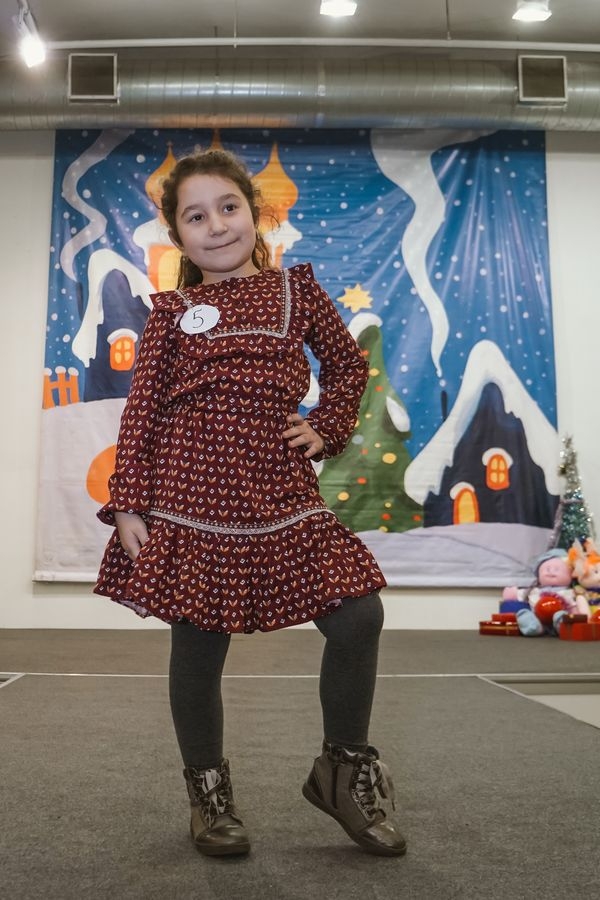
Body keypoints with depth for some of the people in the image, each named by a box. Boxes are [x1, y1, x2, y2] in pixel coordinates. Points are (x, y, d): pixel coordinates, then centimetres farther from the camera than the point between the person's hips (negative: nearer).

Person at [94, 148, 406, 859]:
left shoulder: (296, 288, 12)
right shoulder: (172, 311, 8)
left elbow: (347, 363, 21)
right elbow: (141, 410, 4)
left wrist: (326, 429, 5)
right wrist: (127, 506, -3)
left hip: (280, 497, 2)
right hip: (190, 501, -1)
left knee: (357, 616, -6)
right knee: (197, 647, 6)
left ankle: (343, 770, 18)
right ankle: (208, 793, 29)